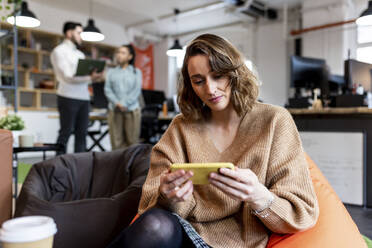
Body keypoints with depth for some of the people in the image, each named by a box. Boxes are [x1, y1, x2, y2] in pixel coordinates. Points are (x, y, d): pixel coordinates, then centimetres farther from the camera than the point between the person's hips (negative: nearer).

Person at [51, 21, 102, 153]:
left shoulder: (80, 54, 23)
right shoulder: (59, 51, 1)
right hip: (68, 97, -6)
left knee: (82, 133, 4)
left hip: (84, 98, 7)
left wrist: (94, 76, -4)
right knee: (66, 132, -4)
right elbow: (67, 76, -10)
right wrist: (89, 77, -17)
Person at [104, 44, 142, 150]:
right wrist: (117, 103, -11)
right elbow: (107, 90, 6)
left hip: (132, 109, -1)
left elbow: (137, 90, 0)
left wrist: (125, 103, -13)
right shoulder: (111, 72, 18)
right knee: (116, 140, -3)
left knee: (132, 140, -3)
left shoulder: (136, 72, 14)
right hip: (114, 110, 1)